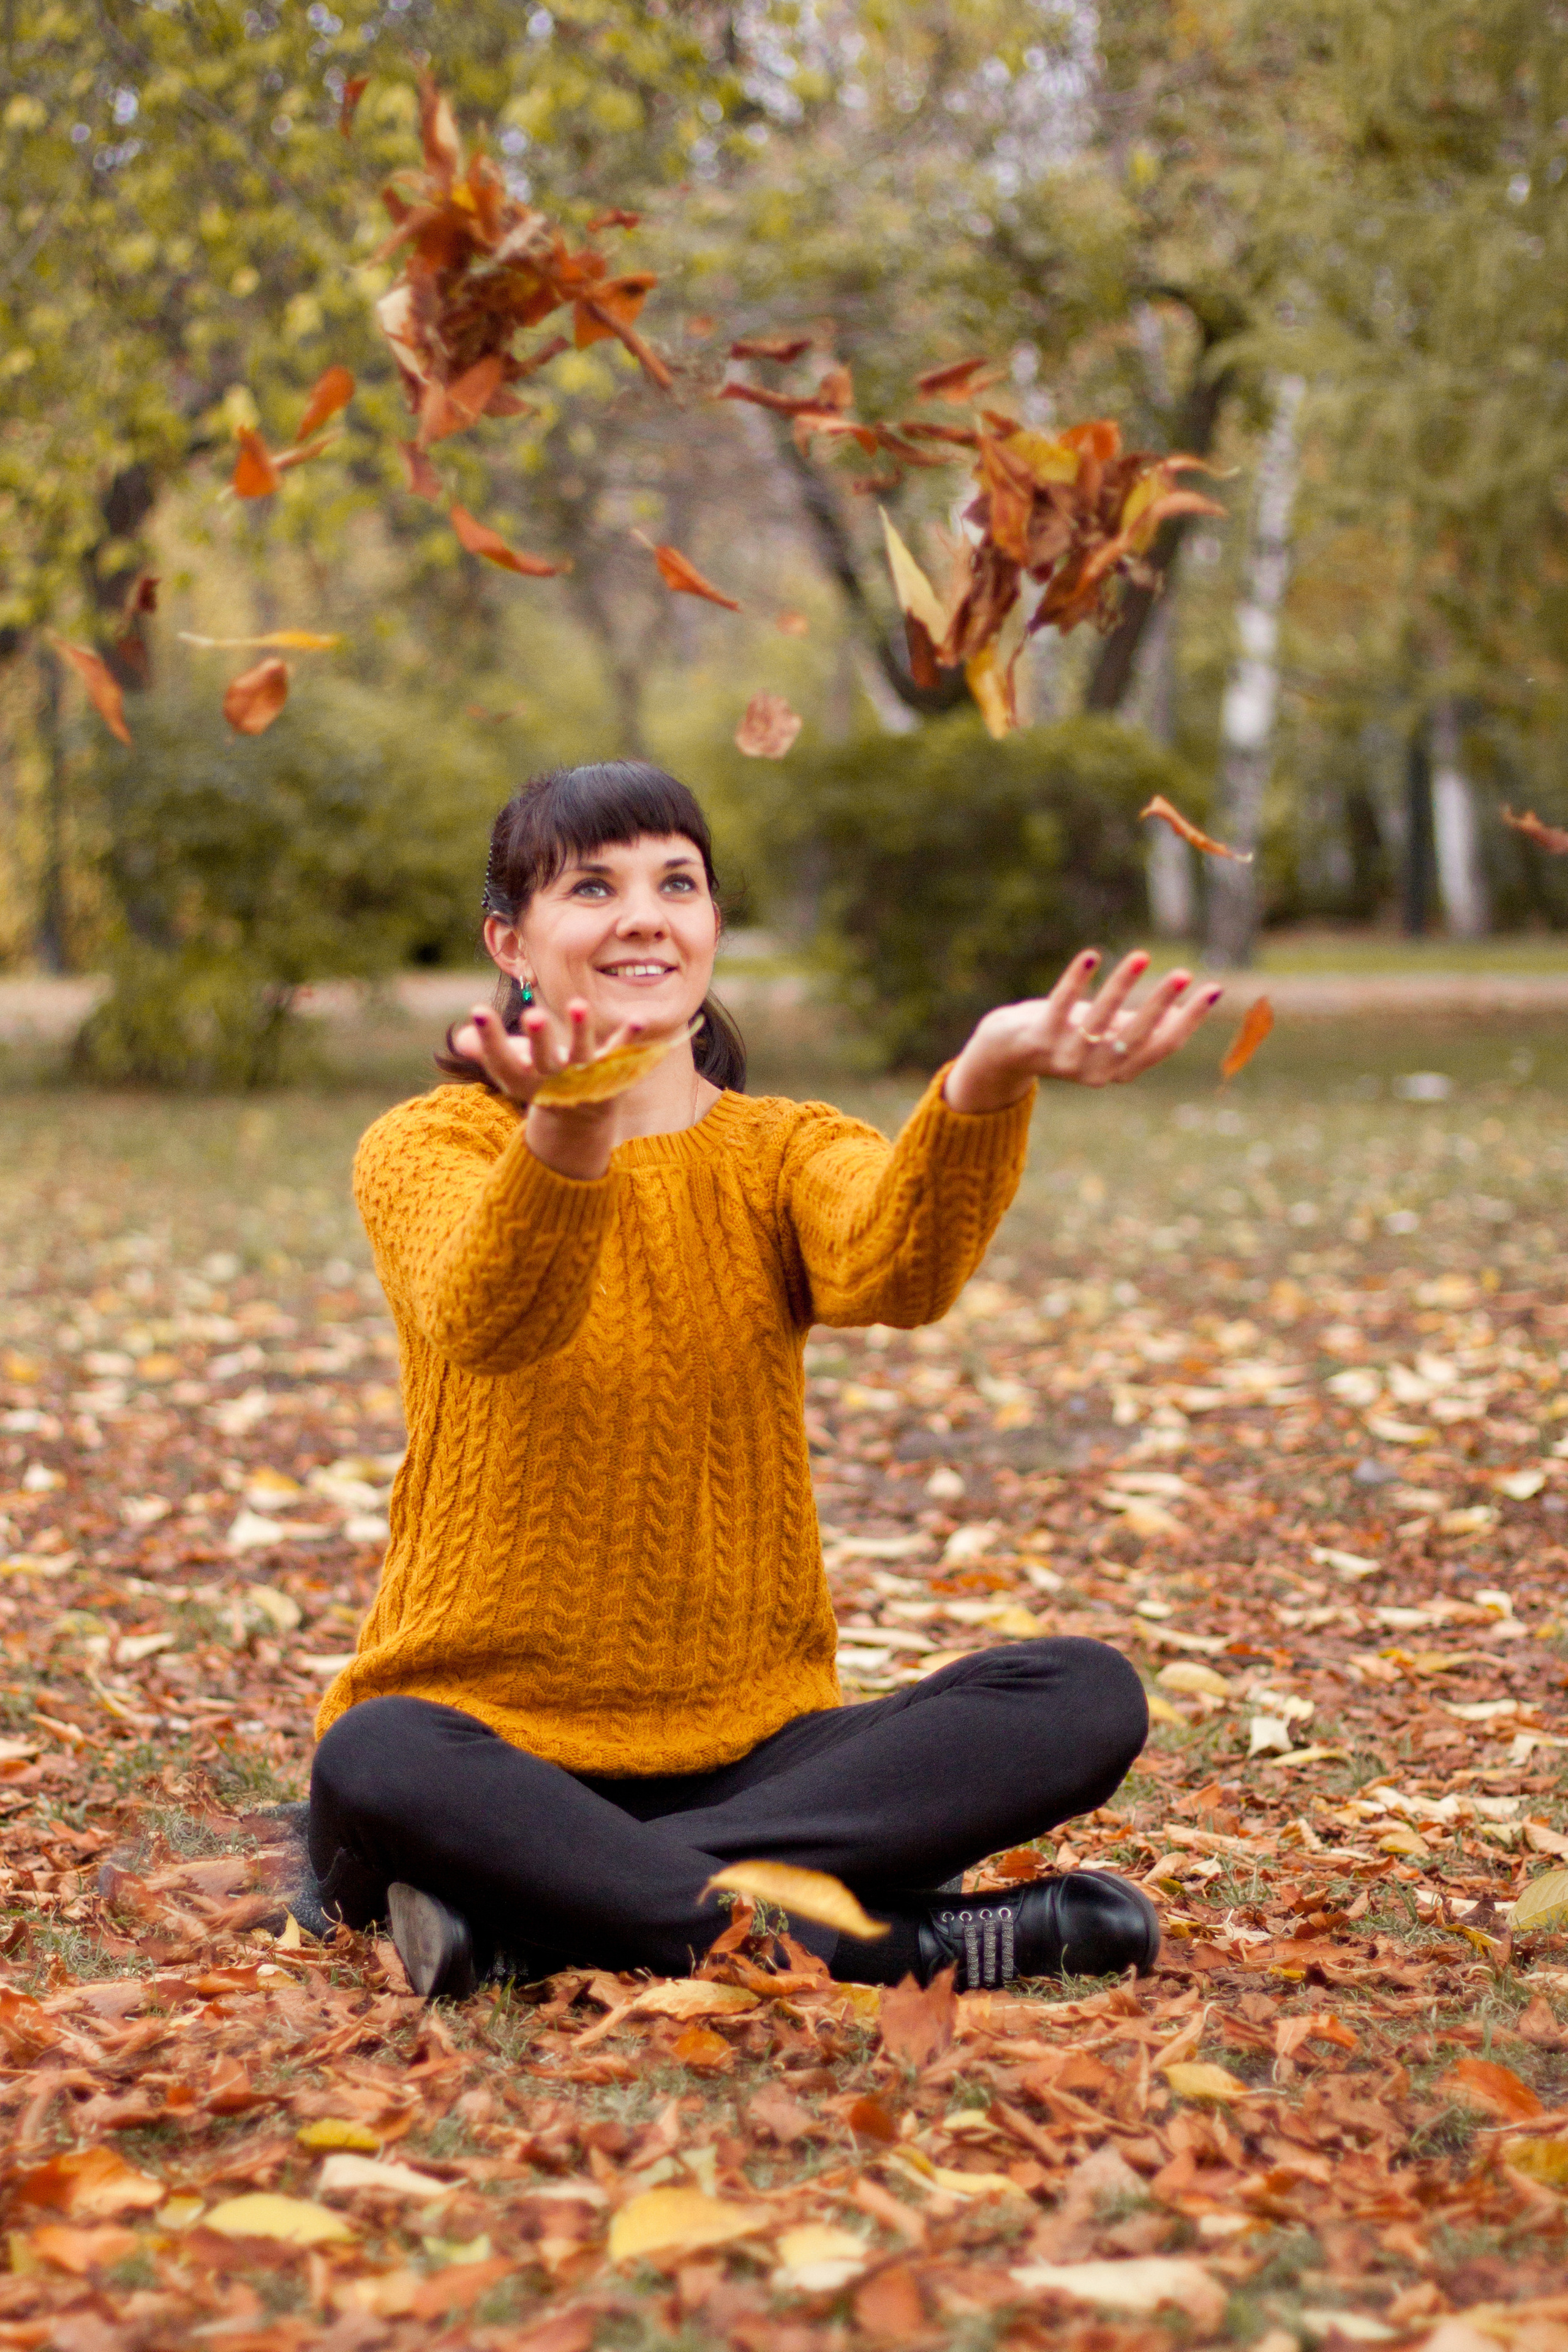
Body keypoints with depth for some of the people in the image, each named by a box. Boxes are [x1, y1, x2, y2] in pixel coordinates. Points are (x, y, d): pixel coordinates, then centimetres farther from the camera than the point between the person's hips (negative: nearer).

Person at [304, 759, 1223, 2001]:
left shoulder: (784, 1151, 7)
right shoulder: (431, 1147, 0)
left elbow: (893, 1271, -18)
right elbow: (486, 1316, -25)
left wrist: (984, 1086, -40)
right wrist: (565, 1129, -47)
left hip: (749, 1745, 3)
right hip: (495, 1734, -3)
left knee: (1087, 1698, -20)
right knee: (380, 1761, -36)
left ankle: (520, 1907, -25)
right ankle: (871, 1940, -28)